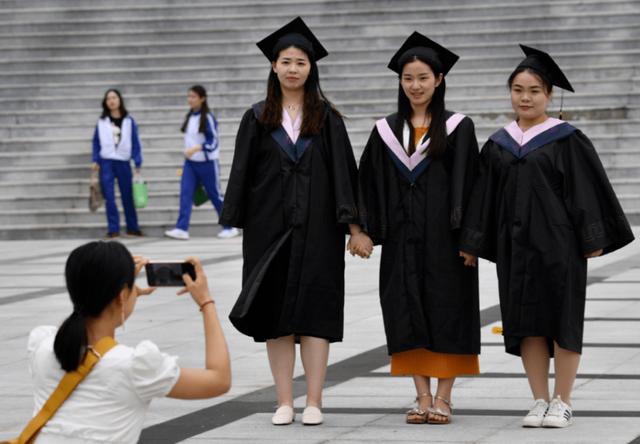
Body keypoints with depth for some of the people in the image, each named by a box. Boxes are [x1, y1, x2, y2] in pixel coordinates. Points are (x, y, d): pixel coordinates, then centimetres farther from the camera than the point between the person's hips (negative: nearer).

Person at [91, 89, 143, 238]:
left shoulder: (129, 121, 0)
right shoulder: (101, 122, 3)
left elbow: (135, 142, 1)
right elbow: (96, 142, 7)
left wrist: (138, 163, -4)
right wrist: (95, 161, -1)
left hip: (123, 163, 0)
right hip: (106, 163, 0)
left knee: (128, 196, 6)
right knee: (109, 197, -2)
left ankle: (132, 227, 17)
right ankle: (113, 229, 2)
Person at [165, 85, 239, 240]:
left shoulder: (208, 117, -13)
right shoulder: (190, 116, 8)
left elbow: (213, 142, -16)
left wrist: (195, 149, -28)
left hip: (207, 163, -6)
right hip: (190, 163, 6)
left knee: (215, 195, 4)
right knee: (185, 193, -8)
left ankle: (230, 228, 19)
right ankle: (182, 229, -12)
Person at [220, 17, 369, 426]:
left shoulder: (327, 119, 5)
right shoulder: (258, 120, 7)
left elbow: (343, 172, 1)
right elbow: (242, 173, 6)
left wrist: (352, 224, -7)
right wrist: (239, 222, -1)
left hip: (316, 227, -1)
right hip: (270, 226, 1)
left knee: (314, 311, -3)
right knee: (276, 314, 1)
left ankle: (314, 402, 0)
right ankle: (285, 402, 6)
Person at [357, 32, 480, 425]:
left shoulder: (458, 128, 1)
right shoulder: (387, 132, 9)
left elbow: (468, 184, -4)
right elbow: (372, 186, 9)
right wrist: (368, 230, -1)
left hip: (444, 239, -3)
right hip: (403, 241, 3)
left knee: (447, 314, -1)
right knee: (409, 317, 2)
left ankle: (444, 397, 4)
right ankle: (423, 397, 8)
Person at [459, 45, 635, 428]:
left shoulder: (567, 140, -3)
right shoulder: (498, 145, 9)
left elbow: (587, 191, -4)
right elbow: (485, 198, 12)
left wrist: (593, 239, -9)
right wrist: (473, 244, 9)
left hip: (557, 242, -4)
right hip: (516, 243, 4)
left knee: (563, 319, 0)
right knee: (527, 321, 4)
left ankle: (562, 402, 7)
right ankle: (540, 401, 11)